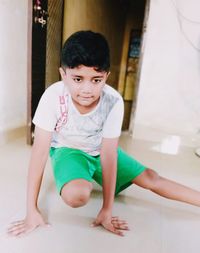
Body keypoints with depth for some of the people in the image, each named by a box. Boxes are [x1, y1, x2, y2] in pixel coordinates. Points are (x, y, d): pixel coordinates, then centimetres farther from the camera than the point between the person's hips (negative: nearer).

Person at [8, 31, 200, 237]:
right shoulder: (53, 97, -29)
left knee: (149, 177, -5)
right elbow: (39, 151, -26)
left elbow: (108, 155, -25)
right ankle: (89, 180, 4)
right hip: (67, 150, -1)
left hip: (100, 151, 2)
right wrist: (32, 210, -24)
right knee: (76, 195, -29)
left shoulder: (114, 102, -27)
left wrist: (107, 210, -22)